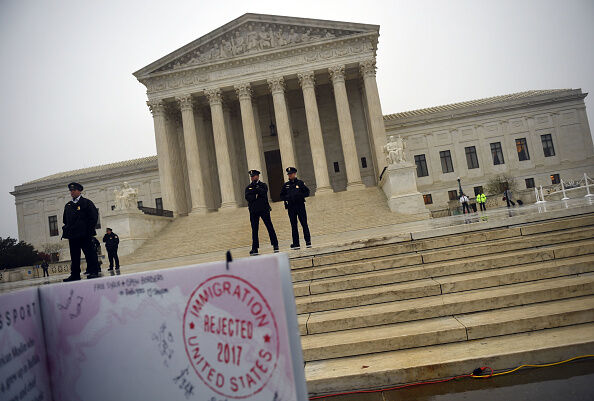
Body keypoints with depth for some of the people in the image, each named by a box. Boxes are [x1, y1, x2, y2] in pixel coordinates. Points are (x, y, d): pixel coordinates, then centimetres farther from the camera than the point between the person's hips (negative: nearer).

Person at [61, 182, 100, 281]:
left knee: (89, 253, -5)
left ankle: (93, 272, -1)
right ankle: (75, 275, 13)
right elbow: (65, 220, 24)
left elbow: (94, 216, -3)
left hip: (84, 235, -5)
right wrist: (66, 230, 10)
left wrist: (89, 230, -9)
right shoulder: (68, 205, 19)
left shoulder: (87, 202, 2)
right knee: (74, 255, 7)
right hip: (72, 235, 6)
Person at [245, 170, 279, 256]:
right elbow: (247, 197, -4)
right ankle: (254, 249, 6)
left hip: (264, 209, -2)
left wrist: (256, 188, -10)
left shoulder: (263, 185, 7)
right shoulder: (248, 187, 12)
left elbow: (264, 192, -14)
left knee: (270, 227, -1)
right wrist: (256, 196, -13)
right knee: (254, 230, 2)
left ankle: (275, 245, 7)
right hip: (253, 211, 2)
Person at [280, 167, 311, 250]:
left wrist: (299, 195, -13)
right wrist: (287, 197, -8)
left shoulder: (300, 183, 3)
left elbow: (307, 192, 2)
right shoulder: (285, 185, 10)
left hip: (300, 206, -2)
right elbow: (282, 196, 12)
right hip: (290, 207, 3)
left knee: (304, 224, -2)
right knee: (293, 226, 4)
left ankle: (308, 241, 6)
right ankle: (296, 244, 9)